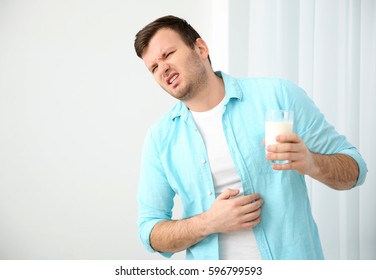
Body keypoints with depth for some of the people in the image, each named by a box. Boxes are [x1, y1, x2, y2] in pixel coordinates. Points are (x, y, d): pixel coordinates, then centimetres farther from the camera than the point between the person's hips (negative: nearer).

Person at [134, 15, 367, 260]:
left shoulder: (277, 95, -8)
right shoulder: (160, 138, -3)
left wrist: (312, 164, -24)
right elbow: (150, 230, -1)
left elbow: (355, 170, -4)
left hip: (292, 262, -1)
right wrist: (208, 223, -18)